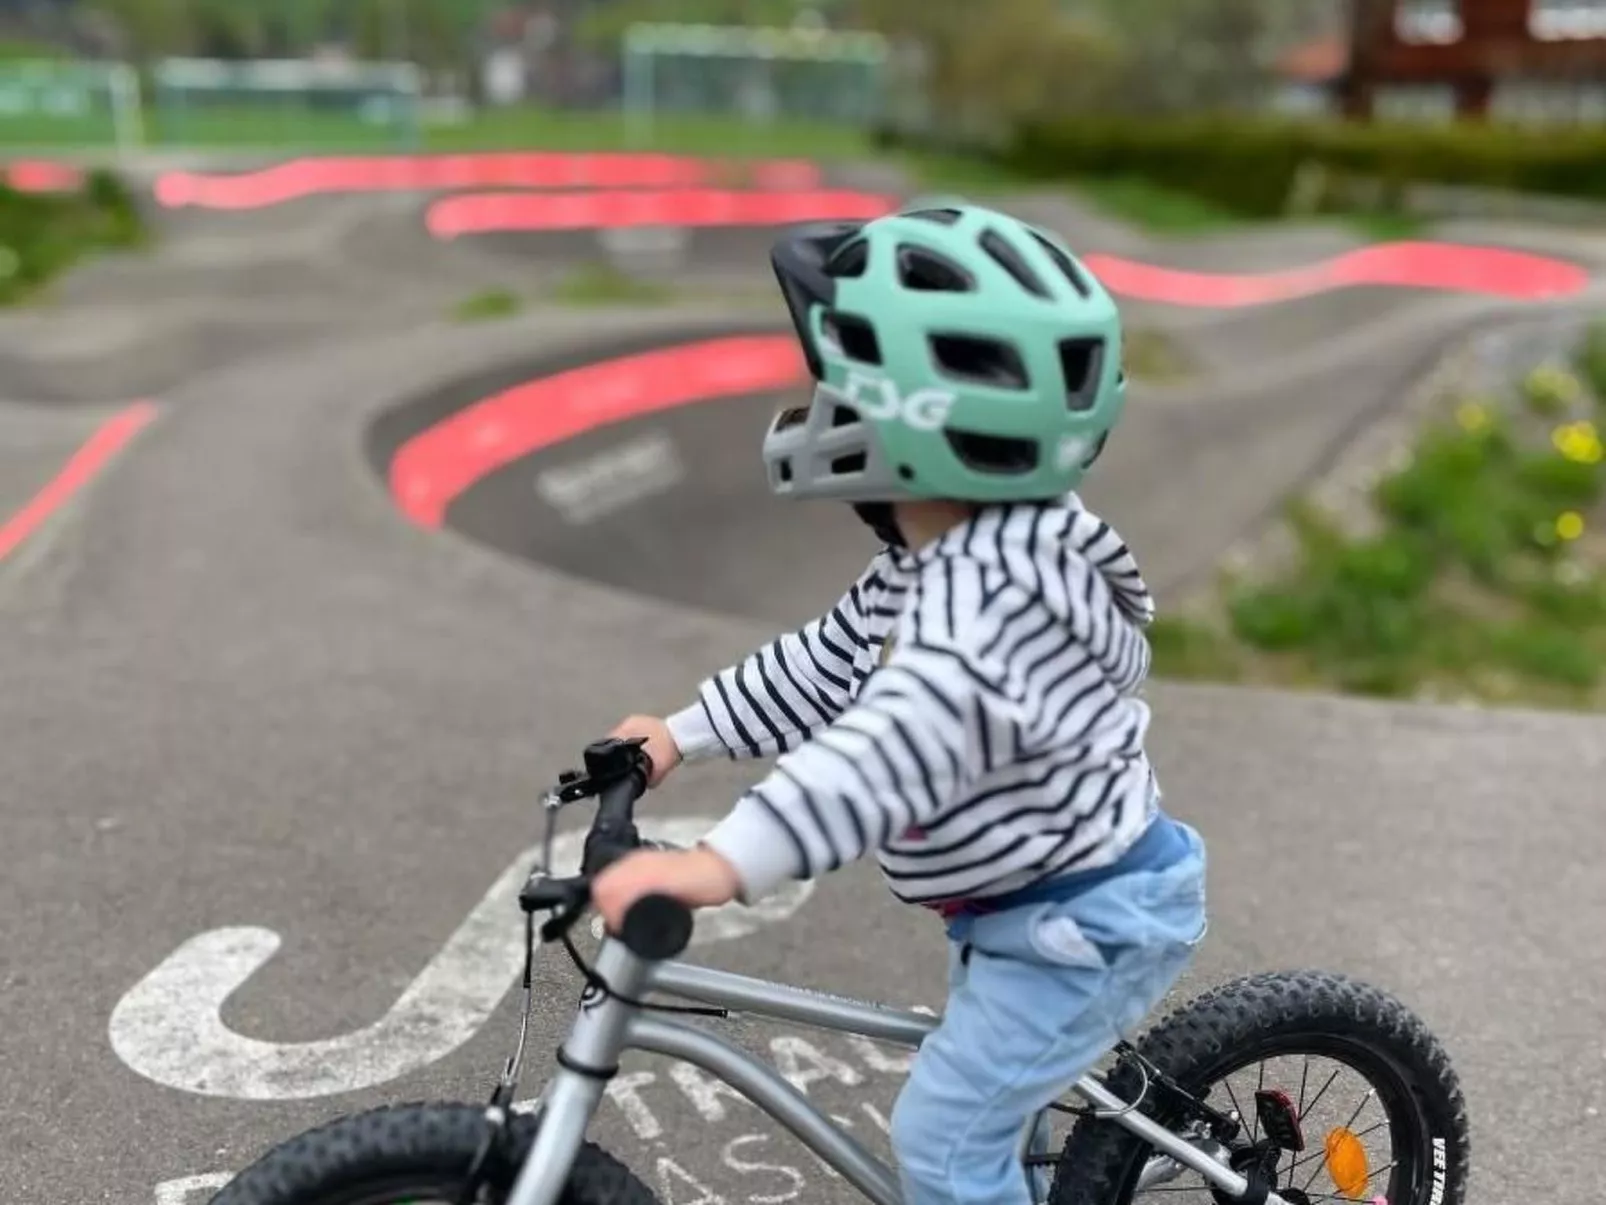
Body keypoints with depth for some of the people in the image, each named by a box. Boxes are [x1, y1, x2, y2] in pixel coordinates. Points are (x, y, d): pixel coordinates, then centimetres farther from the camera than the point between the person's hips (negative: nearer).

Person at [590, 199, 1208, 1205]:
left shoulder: (992, 586, -33)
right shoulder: (949, 556, 1)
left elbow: (908, 737, -48)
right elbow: (830, 667, 11)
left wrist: (726, 863, -58)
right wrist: (684, 733, 10)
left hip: (1087, 921, -10)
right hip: (1031, 905, 10)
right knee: (987, 1111, 25)